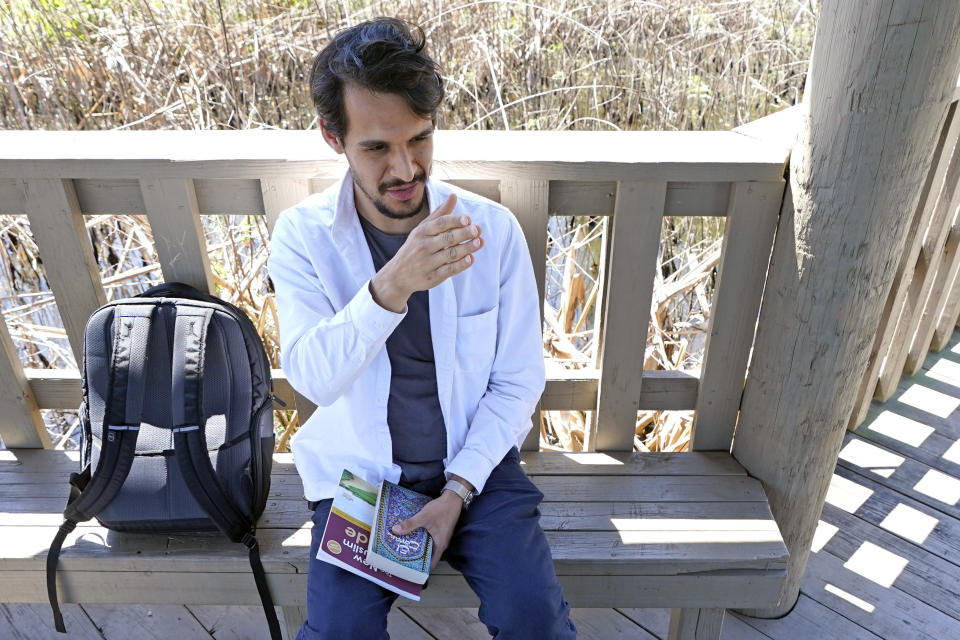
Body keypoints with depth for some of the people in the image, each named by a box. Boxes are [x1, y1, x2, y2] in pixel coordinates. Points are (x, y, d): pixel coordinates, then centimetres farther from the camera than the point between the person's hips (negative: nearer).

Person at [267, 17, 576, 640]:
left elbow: (518, 382, -5)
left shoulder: (492, 228, -10)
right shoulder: (304, 234, -10)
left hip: (474, 463, 1)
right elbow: (312, 375, -22)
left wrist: (458, 490, -12)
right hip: (359, 469, 0)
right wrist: (392, 286, -39)